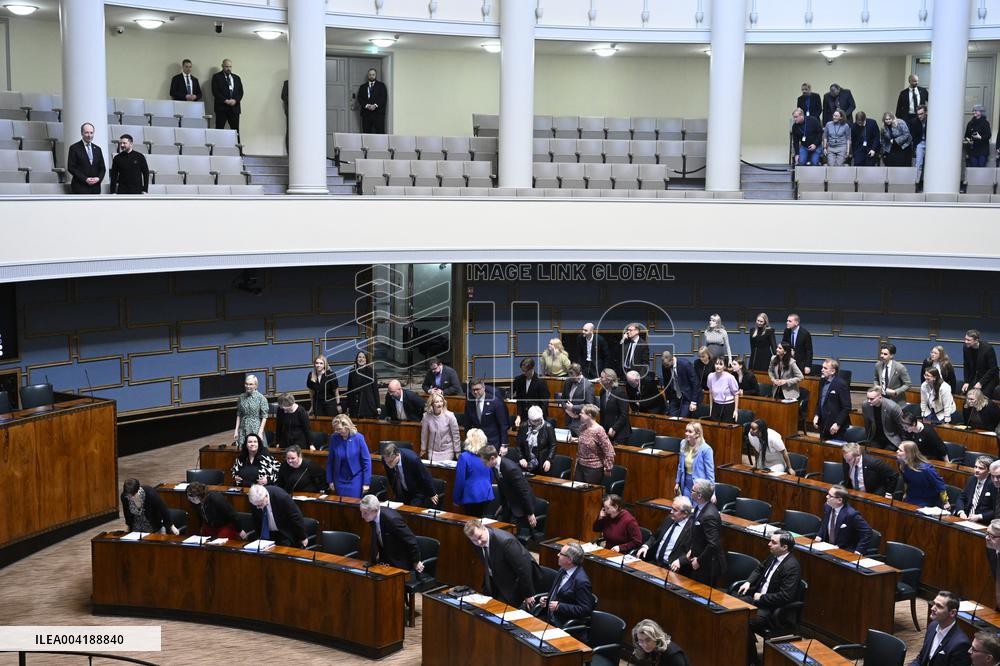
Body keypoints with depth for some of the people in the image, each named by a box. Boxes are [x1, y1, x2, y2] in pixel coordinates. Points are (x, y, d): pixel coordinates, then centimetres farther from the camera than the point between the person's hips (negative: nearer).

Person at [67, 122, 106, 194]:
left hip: (95, 188, 5)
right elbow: (71, 168, -5)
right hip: (80, 188, -5)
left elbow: (102, 168, 16)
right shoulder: (74, 148, 0)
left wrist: (99, 178, -5)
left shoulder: (97, 149, 16)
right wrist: (85, 179, -14)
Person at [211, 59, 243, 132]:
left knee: (235, 131, 1)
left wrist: (235, 100, -9)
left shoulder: (237, 78, 17)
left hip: (234, 108, 4)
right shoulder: (216, 77, 4)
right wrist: (225, 101, -15)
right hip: (221, 108, -4)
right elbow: (215, 91, -6)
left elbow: (240, 92, 10)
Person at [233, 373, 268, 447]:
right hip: (243, 429, 4)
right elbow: (239, 415, 12)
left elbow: (264, 417, -6)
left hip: (256, 429, -4)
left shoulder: (261, 398, -6)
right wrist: (236, 430, 7)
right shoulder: (241, 397, 6)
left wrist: (260, 432, -12)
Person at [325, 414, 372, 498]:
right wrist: (330, 480, 4)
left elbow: (367, 460, -8)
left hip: (355, 479, -2)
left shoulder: (358, 438, -14)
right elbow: (330, 460, 3)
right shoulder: (334, 438, -8)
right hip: (340, 479, 2)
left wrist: (366, 482, -9)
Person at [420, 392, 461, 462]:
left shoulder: (449, 416, -15)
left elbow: (455, 435, -8)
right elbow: (424, 433, 2)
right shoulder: (426, 416, -11)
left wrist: (458, 452, -5)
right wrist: (423, 449, 11)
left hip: (447, 451, -2)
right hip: (433, 451, 2)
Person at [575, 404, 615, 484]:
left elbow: (609, 451, -19)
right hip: (580, 466, 7)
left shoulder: (599, 431, -20)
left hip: (594, 469, -7)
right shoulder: (582, 427, 2)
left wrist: (607, 468, -14)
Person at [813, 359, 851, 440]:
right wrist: (816, 415, 4)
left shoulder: (841, 384, -15)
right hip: (823, 426, 7)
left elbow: (846, 408, -15)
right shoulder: (823, 381, 8)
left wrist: (837, 424, -18)